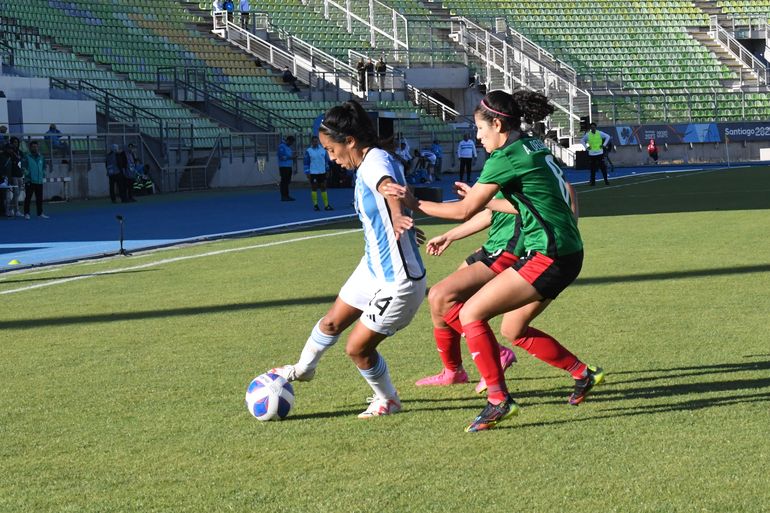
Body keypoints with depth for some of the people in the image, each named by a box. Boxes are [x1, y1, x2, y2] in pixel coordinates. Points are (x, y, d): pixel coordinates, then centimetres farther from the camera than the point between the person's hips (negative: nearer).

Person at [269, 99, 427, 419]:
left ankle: (388, 401, 25)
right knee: (332, 322, 26)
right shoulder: (366, 165, 5)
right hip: (374, 268, 10)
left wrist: (397, 217, -68)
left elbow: (388, 186, -49)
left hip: (398, 280, -10)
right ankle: (303, 369, 52)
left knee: (357, 347, 0)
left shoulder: (376, 162, -26)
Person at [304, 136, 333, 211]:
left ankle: (326, 205, 4)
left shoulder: (323, 150, 8)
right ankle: (315, 205, 7)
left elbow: (326, 160, 15)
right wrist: (307, 173, -7)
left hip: (322, 173, 3)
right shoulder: (308, 151, -2)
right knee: (314, 189, 2)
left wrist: (327, 170, 11)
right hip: (313, 173, -3)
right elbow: (306, 163, -2)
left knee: (323, 188, 3)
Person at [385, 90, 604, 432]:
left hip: (548, 257, -10)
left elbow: (465, 210, -12)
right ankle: (583, 374, 27)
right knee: (513, 330, 21)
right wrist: (483, 197, 28)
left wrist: (416, 204, -5)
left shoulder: (505, 157, -13)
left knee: (470, 314, -9)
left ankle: (499, 400, -9)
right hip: (566, 253, 10)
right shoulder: (533, 148, 14)